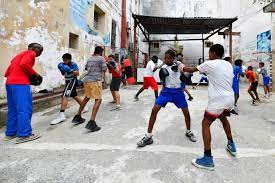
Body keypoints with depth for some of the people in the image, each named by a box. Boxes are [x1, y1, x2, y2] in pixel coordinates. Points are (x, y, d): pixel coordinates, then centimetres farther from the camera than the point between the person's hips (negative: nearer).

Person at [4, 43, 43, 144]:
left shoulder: (19, 55, 27)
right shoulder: (30, 53, 2)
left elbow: (8, 72, 22)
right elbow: (23, 64, -18)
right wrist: (35, 74, -7)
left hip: (9, 83, 9)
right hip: (20, 84, -9)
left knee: (13, 110, 13)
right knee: (24, 109, -8)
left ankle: (10, 133, 18)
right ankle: (24, 135, -7)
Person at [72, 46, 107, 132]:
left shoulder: (89, 59, 16)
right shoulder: (101, 58, -3)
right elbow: (104, 70, -5)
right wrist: (105, 63, 14)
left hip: (87, 80, 8)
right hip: (95, 81, -8)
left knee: (86, 97, 23)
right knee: (98, 100, -8)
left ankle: (77, 117, 31)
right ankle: (91, 122, -21)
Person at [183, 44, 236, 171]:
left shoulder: (210, 64, -8)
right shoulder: (228, 65, 10)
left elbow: (192, 70, 4)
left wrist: (181, 68, 22)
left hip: (219, 100, -8)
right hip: (230, 98, 8)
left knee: (205, 124, -2)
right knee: (223, 118, 32)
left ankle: (208, 159, -3)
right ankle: (231, 145, 44)